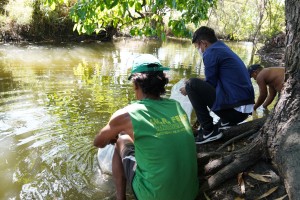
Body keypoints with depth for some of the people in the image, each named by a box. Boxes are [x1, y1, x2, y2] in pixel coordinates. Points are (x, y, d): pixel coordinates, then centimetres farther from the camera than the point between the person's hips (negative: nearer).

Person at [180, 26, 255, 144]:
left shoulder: (211, 52, -8)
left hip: (233, 108, -10)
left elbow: (210, 84, -5)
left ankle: (209, 131, -6)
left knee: (192, 84, -10)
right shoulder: (224, 49, 19)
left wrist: (189, 89, 10)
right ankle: (227, 121, 16)